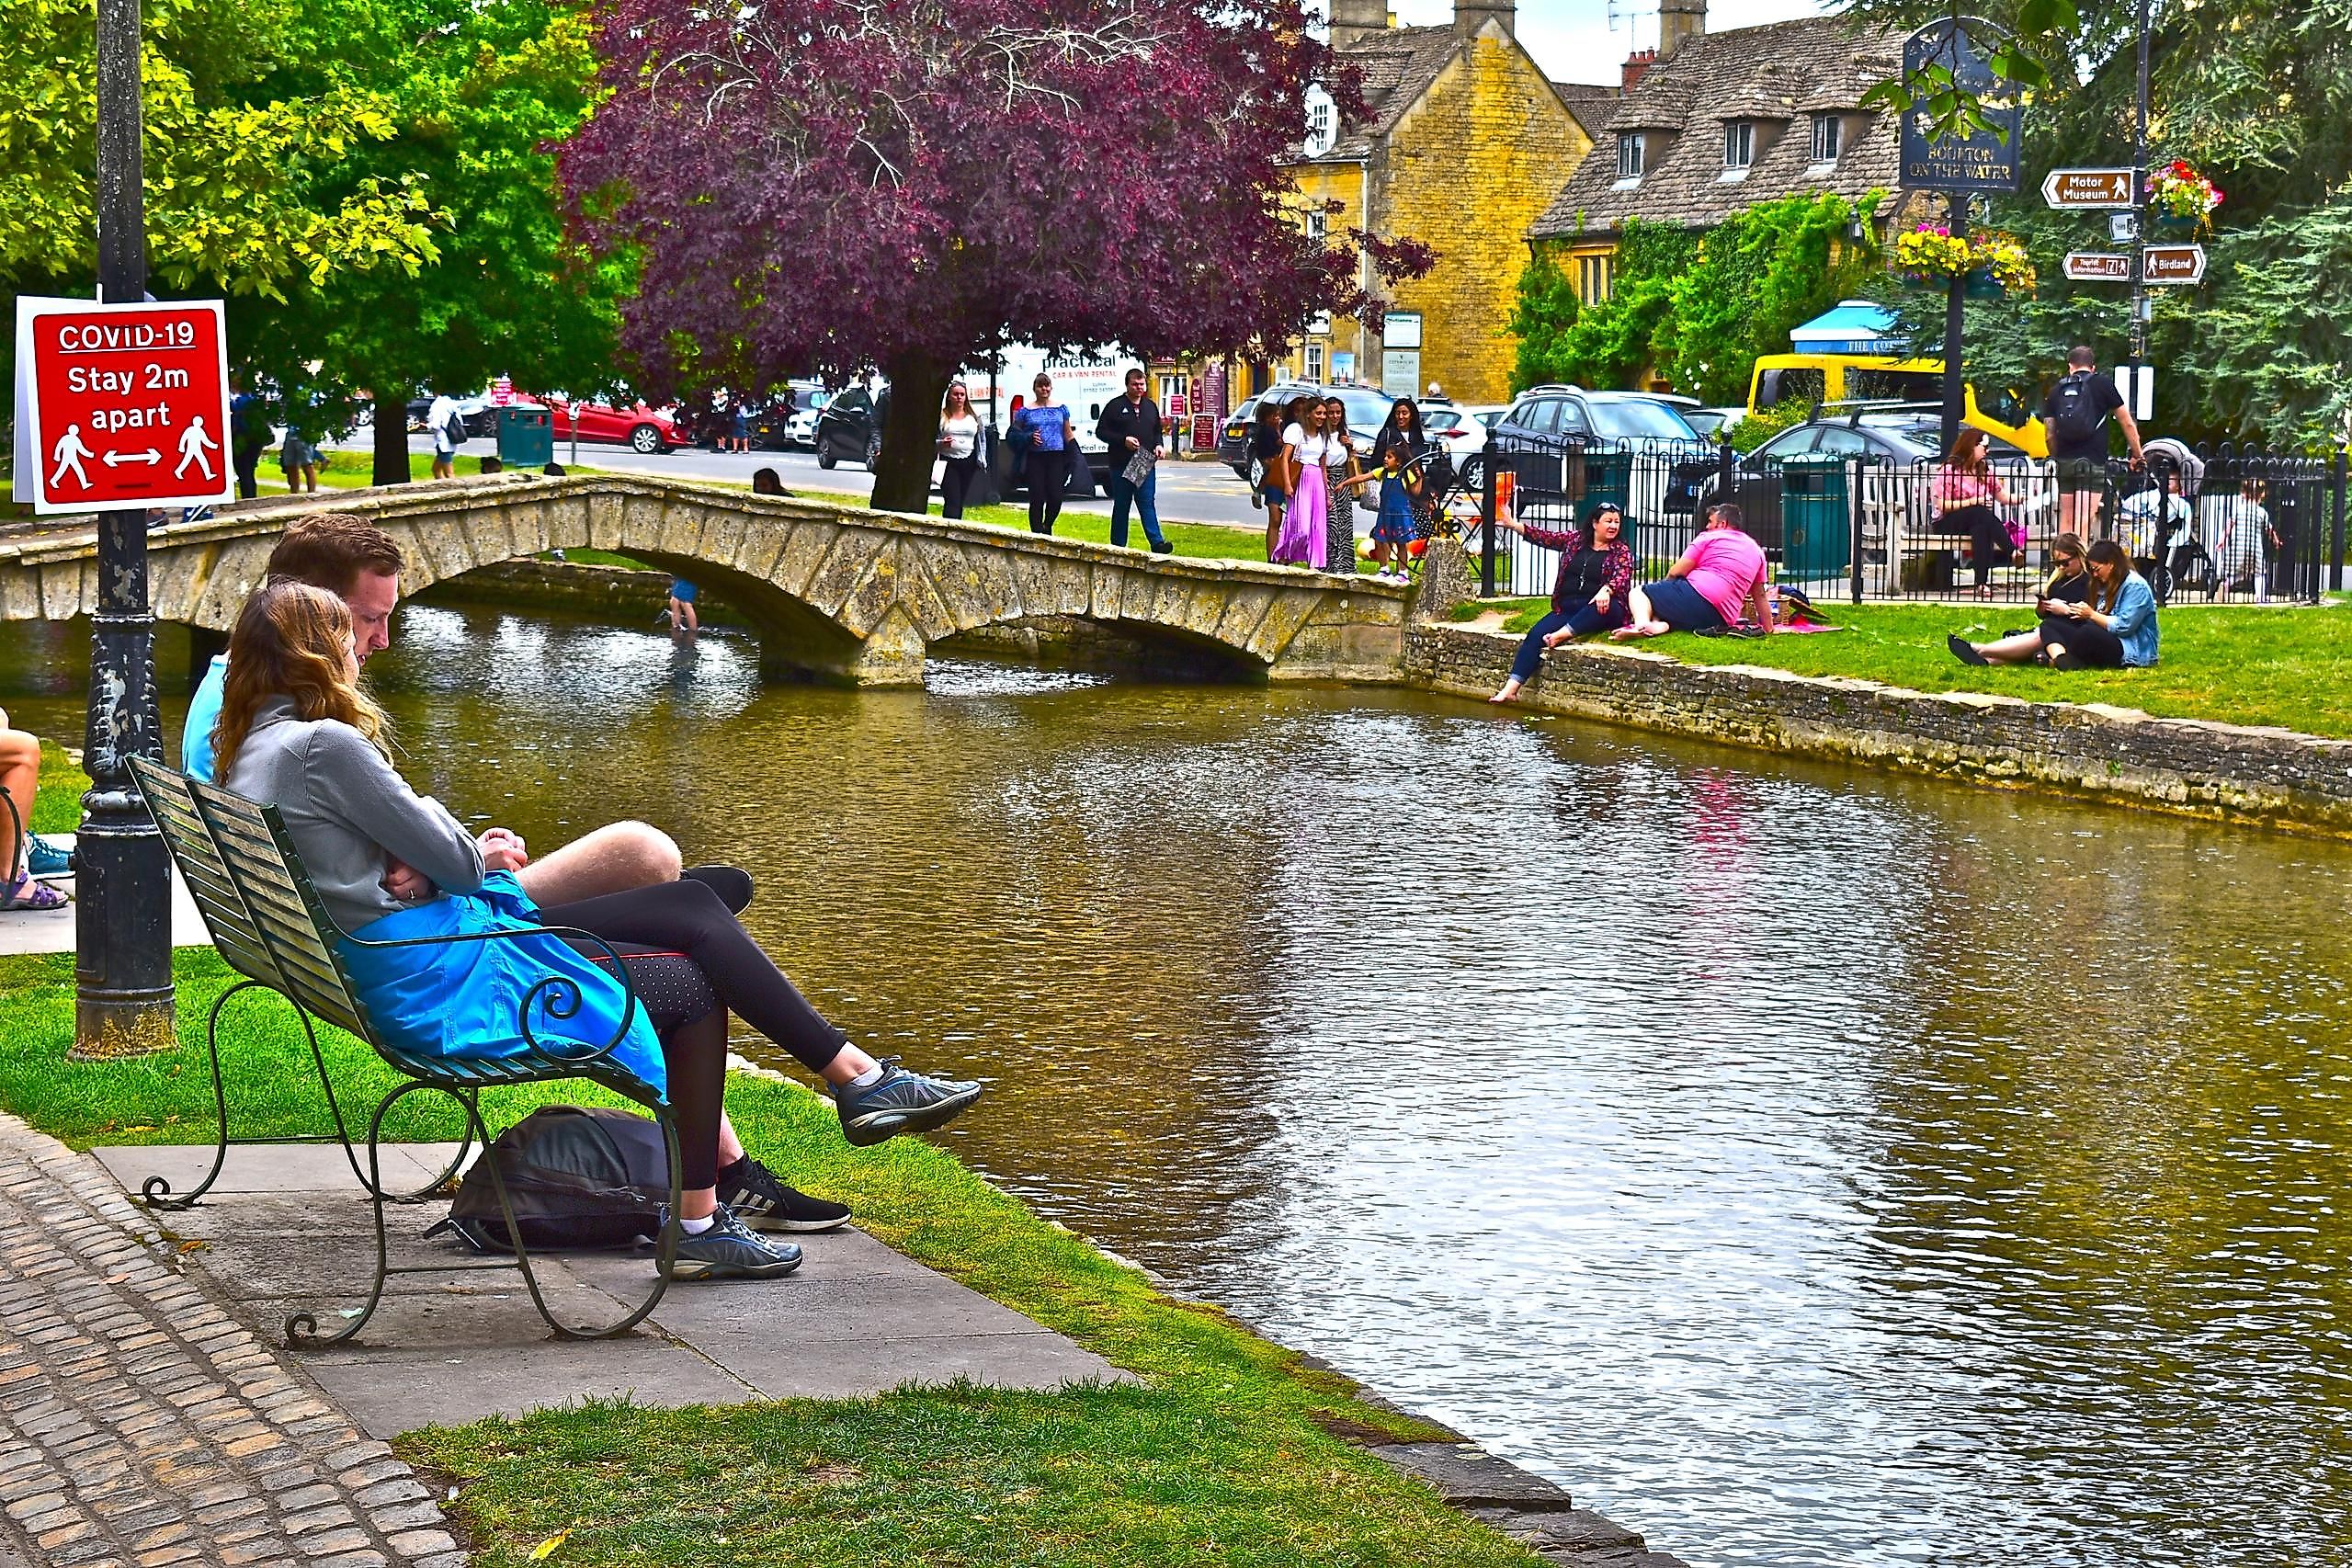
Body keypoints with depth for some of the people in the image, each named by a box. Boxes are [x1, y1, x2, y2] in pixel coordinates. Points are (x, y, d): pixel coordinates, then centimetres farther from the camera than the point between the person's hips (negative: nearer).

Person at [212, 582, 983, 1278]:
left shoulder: (250, 756, 12)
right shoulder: (324, 744, -19)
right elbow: (446, 859, -14)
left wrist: (475, 854, 6)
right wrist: (485, 859, 8)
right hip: (445, 981, -10)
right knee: (690, 991, 0)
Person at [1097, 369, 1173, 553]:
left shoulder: (1150, 406, 15)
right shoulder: (1115, 406, 0)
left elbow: (1157, 431, 26)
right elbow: (1100, 432, -2)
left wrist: (1159, 445, 4)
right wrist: (1123, 440, -13)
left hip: (1146, 464, 3)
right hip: (1121, 465, -3)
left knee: (1147, 503, -5)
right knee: (1121, 506, 4)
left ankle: (1157, 542, -13)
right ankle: (1118, 546, 9)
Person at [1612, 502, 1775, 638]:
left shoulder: (1709, 537, 7)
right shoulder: (1756, 550, 23)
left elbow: (1676, 572, 4)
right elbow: (1760, 595, 23)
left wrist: (1663, 585, 24)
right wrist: (1769, 628, 30)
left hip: (1697, 594, -6)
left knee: (1638, 593, 5)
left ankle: (1642, 624, -31)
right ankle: (1662, 625, -15)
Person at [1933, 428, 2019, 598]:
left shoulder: (1985, 470, 14)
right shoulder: (1949, 469, -5)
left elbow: (2004, 497, 15)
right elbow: (1942, 505, -11)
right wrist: (1973, 502, -17)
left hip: (1978, 522, 4)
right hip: (1948, 523, -4)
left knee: (1981, 529, -36)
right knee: (1981, 513, -36)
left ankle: (1982, 583, -46)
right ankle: (2013, 552, -40)